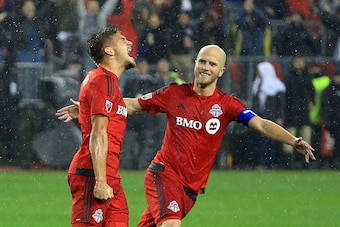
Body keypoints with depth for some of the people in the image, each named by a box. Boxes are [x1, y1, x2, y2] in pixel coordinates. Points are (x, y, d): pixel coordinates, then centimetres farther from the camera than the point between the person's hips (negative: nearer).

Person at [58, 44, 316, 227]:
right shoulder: (175, 94, 1)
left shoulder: (227, 105, -1)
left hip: (192, 185, 1)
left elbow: (261, 124, -12)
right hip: (164, 173, -1)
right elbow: (133, 105, 11)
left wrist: (293, 140, -28)